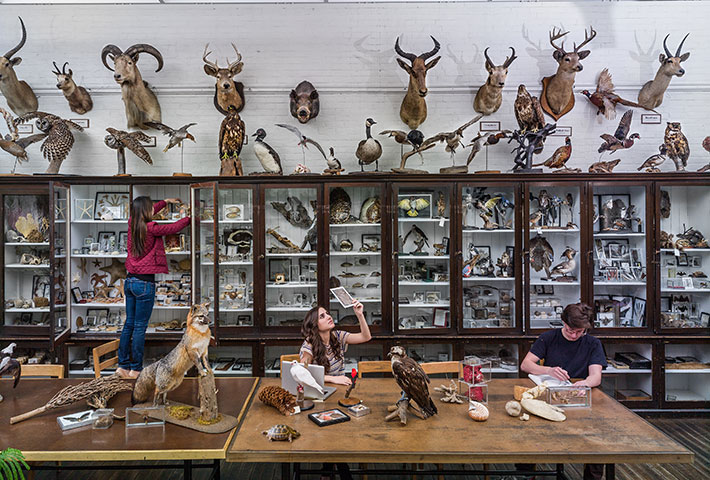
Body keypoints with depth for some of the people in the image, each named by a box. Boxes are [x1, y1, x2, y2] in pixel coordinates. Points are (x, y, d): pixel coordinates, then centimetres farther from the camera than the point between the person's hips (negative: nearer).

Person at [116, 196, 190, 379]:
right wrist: (190, 217, 12)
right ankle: (136, 369, 10)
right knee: (140, 327, 1)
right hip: (145, 283, -8)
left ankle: (123, 365, 22)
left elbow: (146, 215, 25)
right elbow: (174, 227, -5)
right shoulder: (151, 228, -16)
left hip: (130, 281, 8)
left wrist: (165, 201, 34)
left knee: (129, 324, 14)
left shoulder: (132, 224, 6)